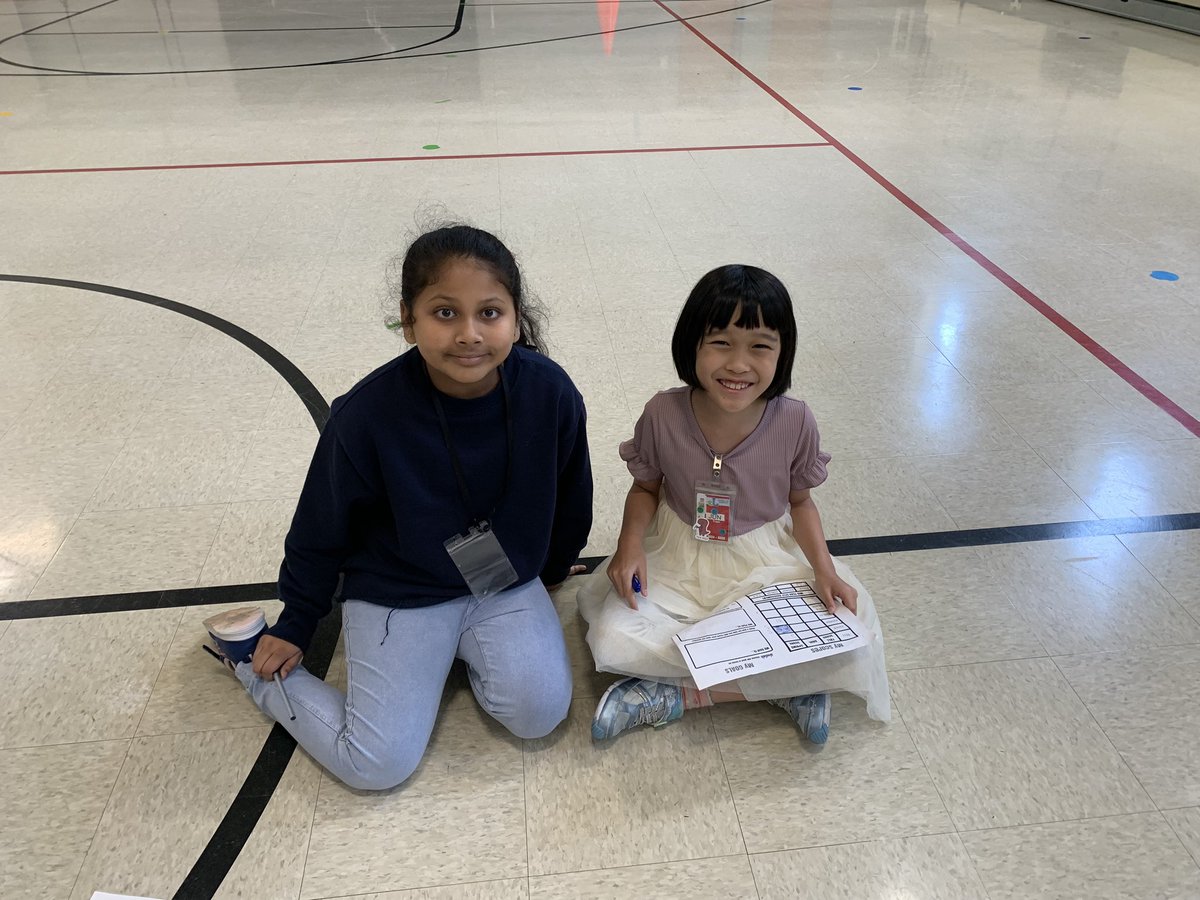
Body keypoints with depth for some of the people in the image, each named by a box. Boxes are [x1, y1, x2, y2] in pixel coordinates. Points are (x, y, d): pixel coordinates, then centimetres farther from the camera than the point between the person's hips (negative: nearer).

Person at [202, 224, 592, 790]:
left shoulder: (550, 393, -20)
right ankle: (250, 660, 16)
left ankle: (461, 647, 15)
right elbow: (322, 529, -7)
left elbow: (571, 497, 2)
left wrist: (552, 569, 18)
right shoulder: (368, 415, -25)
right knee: (378, 765, -7)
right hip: (398, 594, -2)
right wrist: (295, 625, 5)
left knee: (540, 712, -15)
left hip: (508, 584, 3)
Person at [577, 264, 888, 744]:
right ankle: (787, 686, -15)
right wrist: (630, 543, -17)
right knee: (612, 640, -26)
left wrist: (824, 568, -12)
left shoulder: (794, 421, -15)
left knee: (848, 643, -23)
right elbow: (646, 488, 2)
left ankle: (675, 695, -14)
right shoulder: (663, 414, -16)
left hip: (765, 562, 1)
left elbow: (799, 502, 2)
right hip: (677, 561, 0)